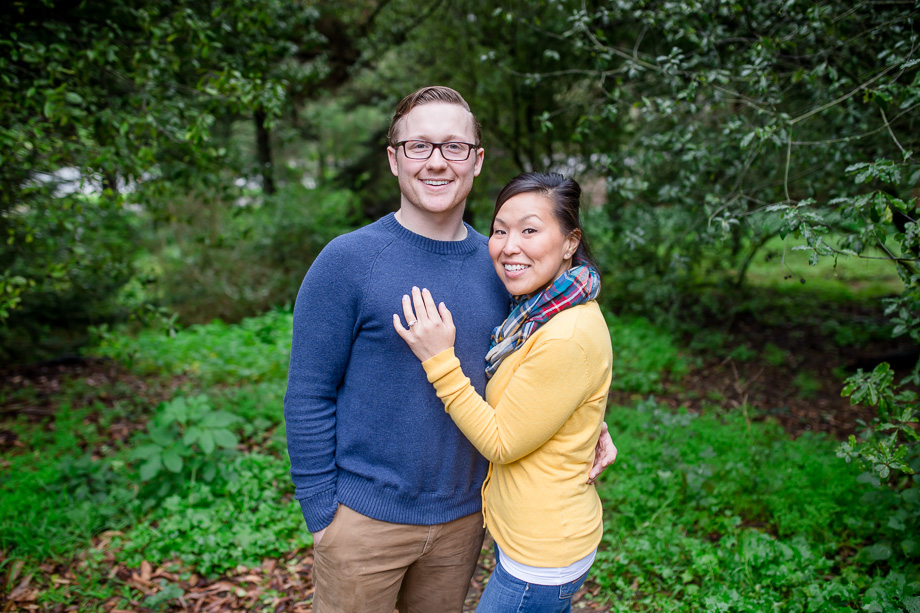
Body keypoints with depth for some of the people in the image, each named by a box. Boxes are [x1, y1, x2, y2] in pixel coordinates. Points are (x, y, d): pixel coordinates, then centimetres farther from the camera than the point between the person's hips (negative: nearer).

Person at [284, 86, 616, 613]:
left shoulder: (499, 264, -1)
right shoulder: (348, 261, -14)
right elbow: (309, 398, -11)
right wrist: (320, 511, -10)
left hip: (465, 513, 4)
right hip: (366, 518, -4)